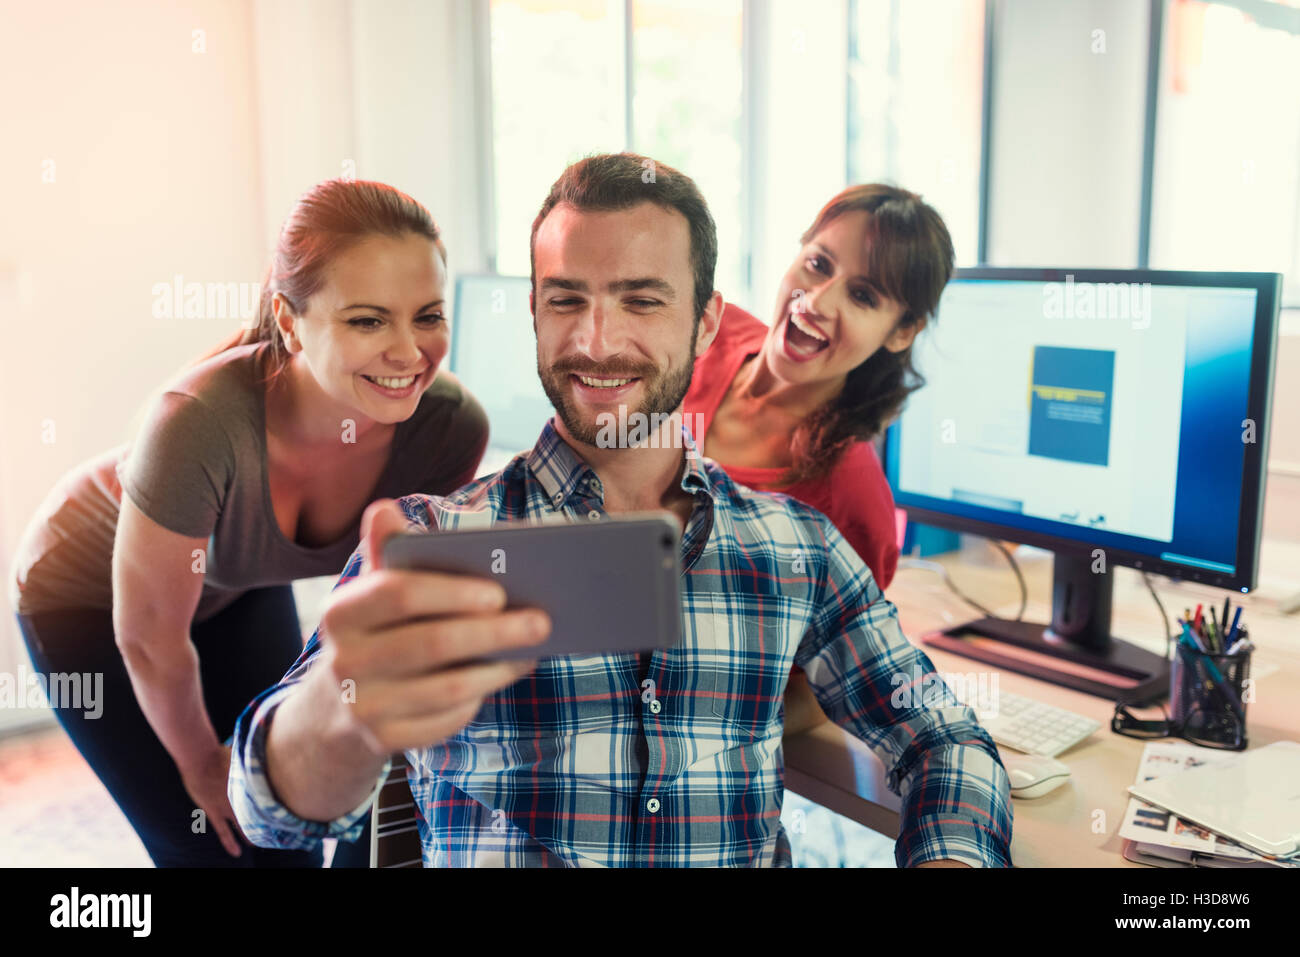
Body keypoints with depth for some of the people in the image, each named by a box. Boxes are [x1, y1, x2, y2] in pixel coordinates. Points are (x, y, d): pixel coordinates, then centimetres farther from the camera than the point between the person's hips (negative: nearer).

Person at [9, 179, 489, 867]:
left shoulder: (452, 426, -28)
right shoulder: (202, 424, -41)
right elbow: (151, 640, -24)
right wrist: (201, 763, -7)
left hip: (242, 591, 4)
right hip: (87, 596, -3)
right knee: (207, 846, 2)